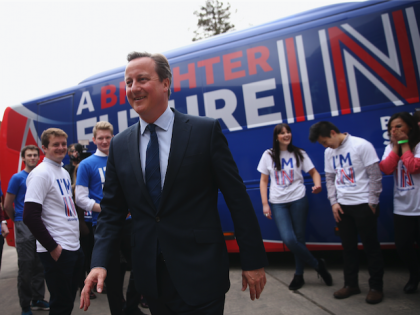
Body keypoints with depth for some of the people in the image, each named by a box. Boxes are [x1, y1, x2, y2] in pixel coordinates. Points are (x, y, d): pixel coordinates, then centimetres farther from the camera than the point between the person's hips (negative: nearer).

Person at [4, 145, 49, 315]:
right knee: (26, 266, 3)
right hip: (24, 227, -3)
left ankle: (38, 299, 25)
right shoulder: (17, 178, -4)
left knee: (39, 265, 11)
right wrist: (18, 221, 7)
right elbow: (7, 205, -1)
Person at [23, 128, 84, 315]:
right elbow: (30, 216, -18)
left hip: (74, 248, 8)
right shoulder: (40, 173, -12)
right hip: (57, 251, -8)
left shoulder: (64, 172, 14)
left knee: (69, 300, 18)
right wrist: (52, 247, -16)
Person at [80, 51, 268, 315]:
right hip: (150, 273, 5)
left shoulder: (206, 130, -10)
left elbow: (237, 198, -8)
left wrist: (253, 261, -6)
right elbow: (112, 210, 6)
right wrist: (99, 261, -7)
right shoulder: (120, 145, 3)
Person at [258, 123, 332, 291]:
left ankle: (299, 275, 26)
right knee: (288, 239, -10)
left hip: (298, 200, 0)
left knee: (299, 238, 4)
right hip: (278, 203, 0)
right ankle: (318, 265, 14)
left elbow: (314, 172, 6)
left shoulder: (299, 153, 4)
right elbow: (263, 181, 6)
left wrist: (317, 184, -17)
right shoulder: (268, 155, 3)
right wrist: (265, 204, 0)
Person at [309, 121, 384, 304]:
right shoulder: (329, 152, 8)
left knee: (370, 246, 5)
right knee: (348, 247, 12)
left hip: (364, 204, -5)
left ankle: (376, 287, 21)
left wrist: (372, 202, -8)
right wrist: (334, 202, 4)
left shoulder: (361, 145, -10)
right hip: (342, 206, 5)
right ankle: (351, 284, 26)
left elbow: (375, 175, -9)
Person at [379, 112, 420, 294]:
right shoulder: (390, 148, 8)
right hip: (401, 208, 5)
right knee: (402, 247, 9)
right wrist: (396, 146, -8)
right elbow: (386, 169, -8)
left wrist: (404, 144, -13)